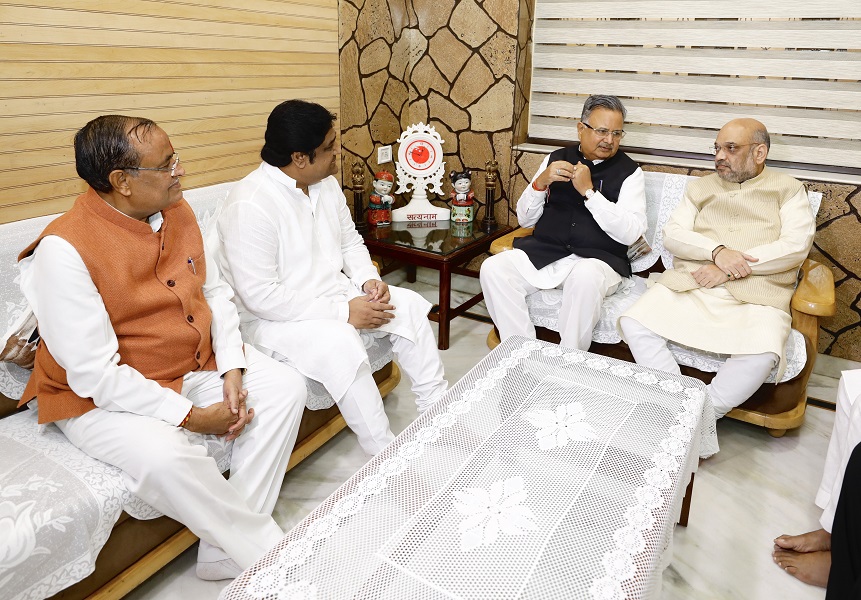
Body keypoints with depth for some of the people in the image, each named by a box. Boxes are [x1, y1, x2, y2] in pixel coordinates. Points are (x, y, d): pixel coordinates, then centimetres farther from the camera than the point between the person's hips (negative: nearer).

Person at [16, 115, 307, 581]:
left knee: (285, 388, -9)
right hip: (99, 398, -6)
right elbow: (94, 372, -24)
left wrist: (232, 370, -8)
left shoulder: (178, 211, -2)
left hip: (197, 365, 7)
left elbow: (214, 290, 6)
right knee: (163, 455, -35)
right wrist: (189, 416, -22)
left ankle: (224, 552, -6)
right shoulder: (64, 249, -23)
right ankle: (269, 550, -9)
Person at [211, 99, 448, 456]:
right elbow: (260, 296, -27)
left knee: (410, 306, -5)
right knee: (338, 343, -35)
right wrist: (343, 312, -26)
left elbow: (350, 242, 14)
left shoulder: (326, 184, 2)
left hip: (333, 293, 8)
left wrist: (369, 280, -7)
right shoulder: (250, 205, -24)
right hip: (272, 317, -8)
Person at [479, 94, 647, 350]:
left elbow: (630, 233, -9)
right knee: (493, 268, -21)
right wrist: (540, 182, -7)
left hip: (597, 259, -3)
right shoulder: (557, 158, 13)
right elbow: (524, 219, 12)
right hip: (544, 252, 3)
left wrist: (588, 191, -14)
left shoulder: (629, 172, 5)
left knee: (585, 277, -37)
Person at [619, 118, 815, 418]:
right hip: (689, 284, 3)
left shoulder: (788, 189, 12)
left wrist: (729, 269, -12)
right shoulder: (701, 187, 20)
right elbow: (672, 235, 6)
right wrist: (718, 251, -13)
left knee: (761, 354, -34)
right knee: (634, 324, -24)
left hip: (756, 295, -2)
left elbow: (796, 246, -2)